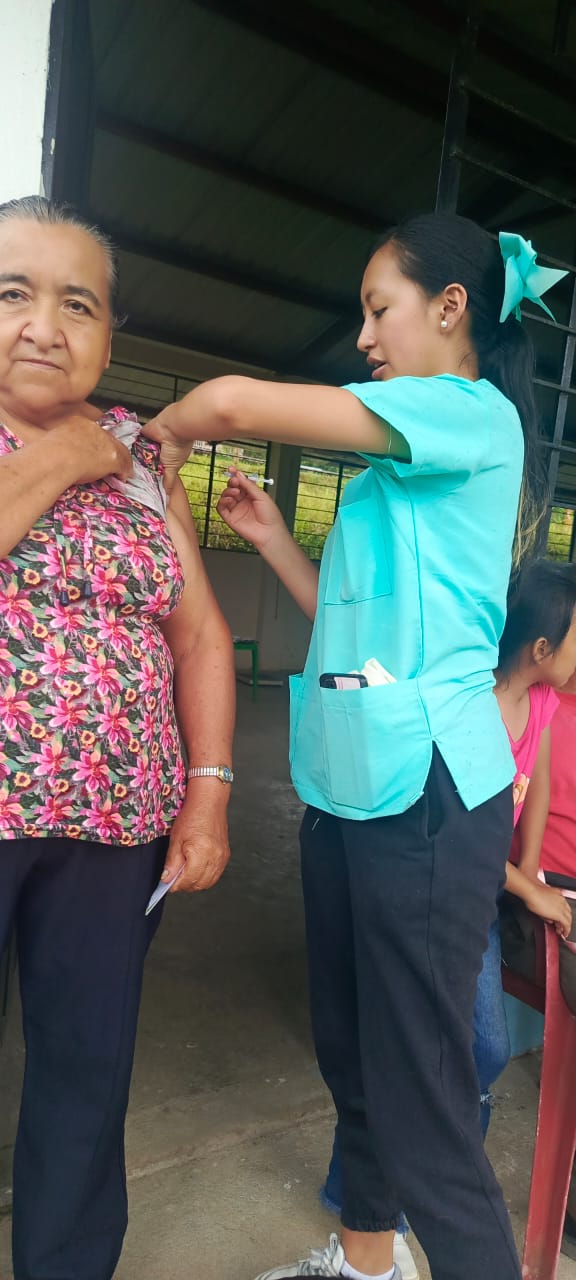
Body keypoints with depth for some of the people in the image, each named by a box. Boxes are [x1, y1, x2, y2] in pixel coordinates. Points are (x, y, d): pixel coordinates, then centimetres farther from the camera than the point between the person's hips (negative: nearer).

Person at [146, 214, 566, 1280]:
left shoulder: (474, 416, -9)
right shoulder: (399, 464, 19)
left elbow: (233, 401, -17)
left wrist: (166, 426, 2)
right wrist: (270, 537, 13)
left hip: (424, 793, -9)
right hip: (346, 785, 9)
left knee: (421, 1101, 0)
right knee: (351, 1052, 22)